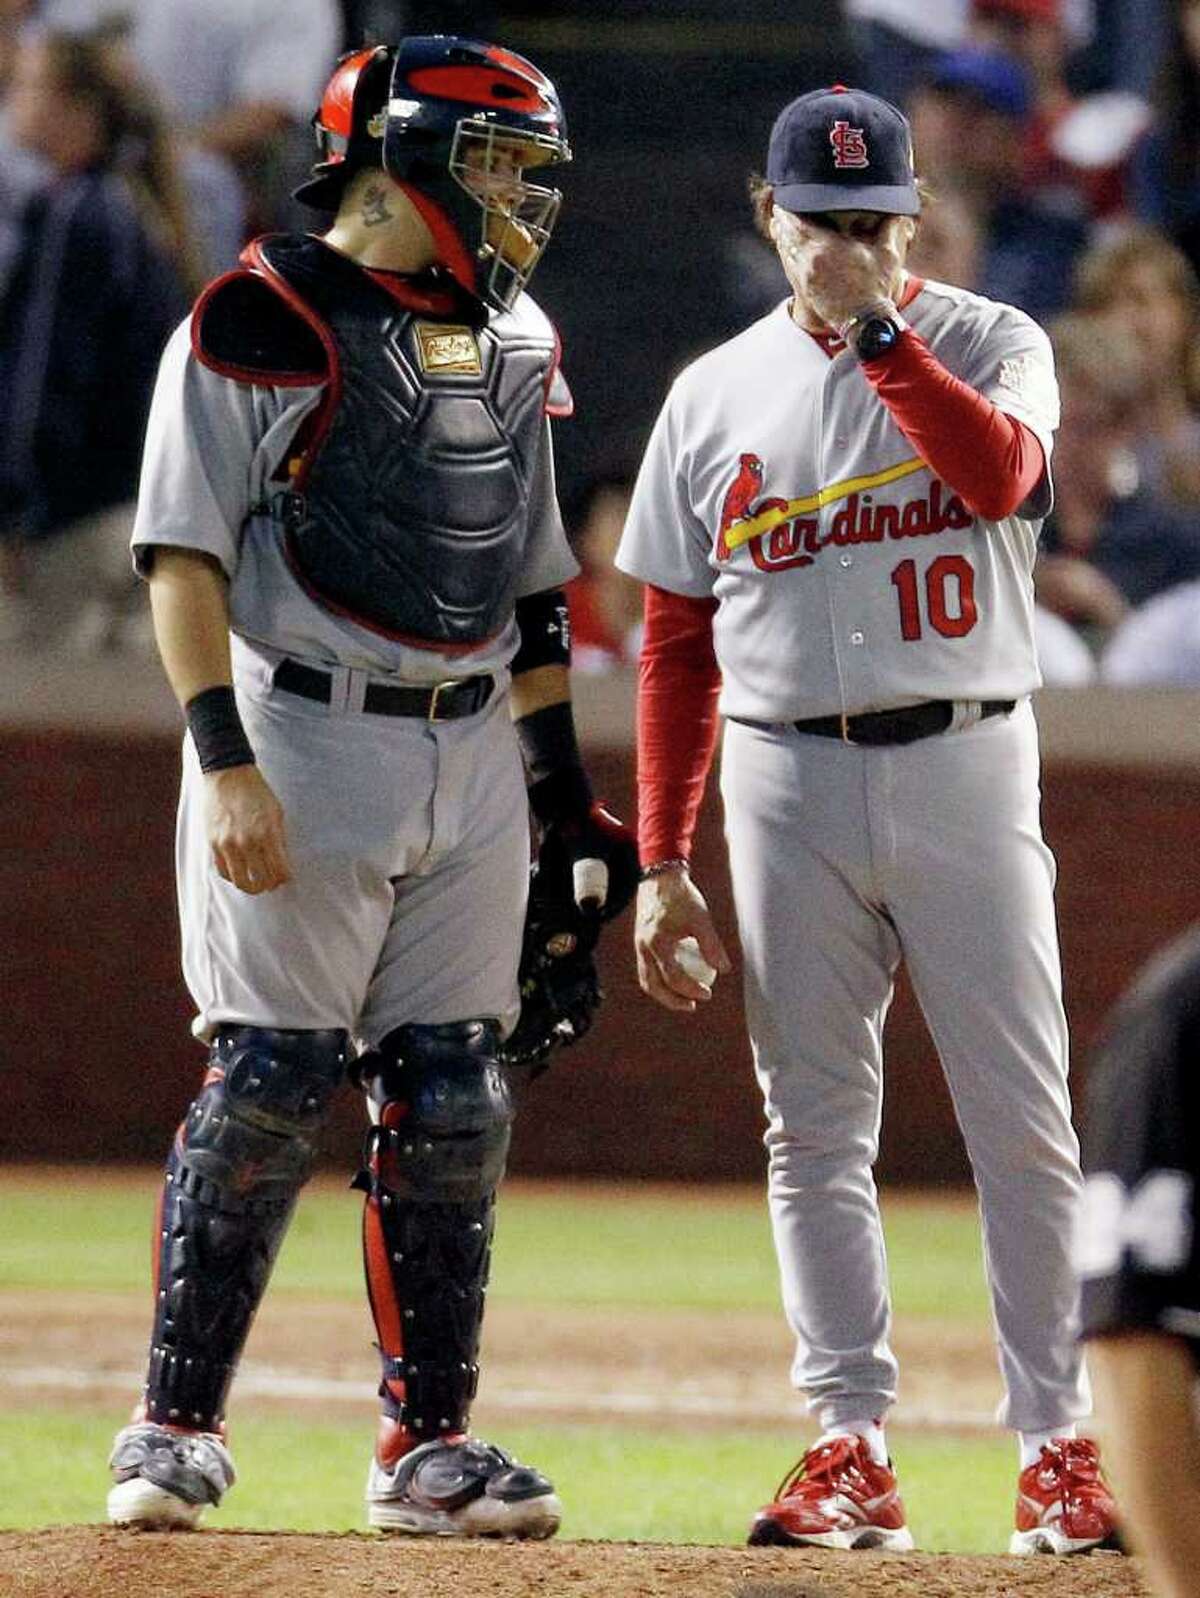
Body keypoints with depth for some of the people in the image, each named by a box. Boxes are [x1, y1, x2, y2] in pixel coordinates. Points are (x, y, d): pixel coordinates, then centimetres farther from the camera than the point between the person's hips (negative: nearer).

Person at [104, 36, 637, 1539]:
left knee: (451, 1103, 4)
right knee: (266, 1087, -9)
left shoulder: (513, 340, 15)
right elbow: (185, 556, -9)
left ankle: (429, 1444, 10)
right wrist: (226, 763, -18)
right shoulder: (257, 322, -7)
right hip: (303, 743, -6)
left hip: (471, 763, 6)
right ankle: (173, 1430, -1)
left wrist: (565, 793, 17)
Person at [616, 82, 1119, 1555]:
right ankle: (851, 1451, 4)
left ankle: (1058, 1447, -1)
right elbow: (677, 644, 10)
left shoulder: (987, 344, 4)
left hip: (963, 768, -2)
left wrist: (875, 325, -19)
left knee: (1022, 1125, -4)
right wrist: (662, 867, 5)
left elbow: (1002, 473, -20)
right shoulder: (714, 395, 10)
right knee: (814, 1129, 1)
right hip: (786, 784, 2)